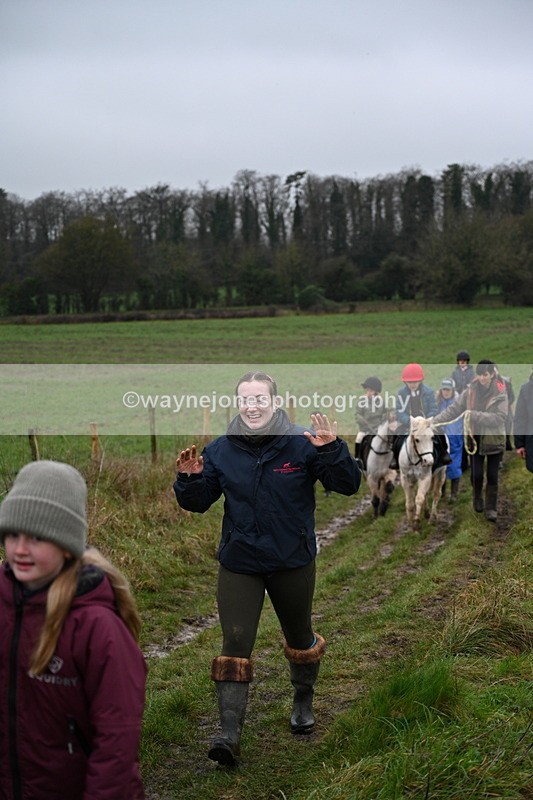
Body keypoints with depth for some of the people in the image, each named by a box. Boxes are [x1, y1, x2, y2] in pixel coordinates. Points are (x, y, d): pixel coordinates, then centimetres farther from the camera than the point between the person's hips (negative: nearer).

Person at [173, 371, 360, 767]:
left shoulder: (302, 444, -12)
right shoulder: (221, 450, -4)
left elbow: (348, 485, -15)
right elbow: (197, 503, 5)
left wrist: (333, 450, -32)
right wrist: (190, 479, -17)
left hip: (293, 563, 0)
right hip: (238, 564, 1)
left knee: (300, 639, 19)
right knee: (235, 644, -8)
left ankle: (303, 701, 47)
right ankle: (230, 735, -6)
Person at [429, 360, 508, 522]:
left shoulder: (500, 394, -13)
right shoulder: (470, 392, -4)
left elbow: (500, 417, -23)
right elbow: (453, 409, -4)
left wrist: (474, 415, -28)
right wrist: (434, 421, -14)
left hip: (493, 440, -2)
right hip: (475, 439, 2)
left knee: (492, 476, 5)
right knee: (476, 474, 7)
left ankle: (490, 508, 16)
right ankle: (477, 500, 32)